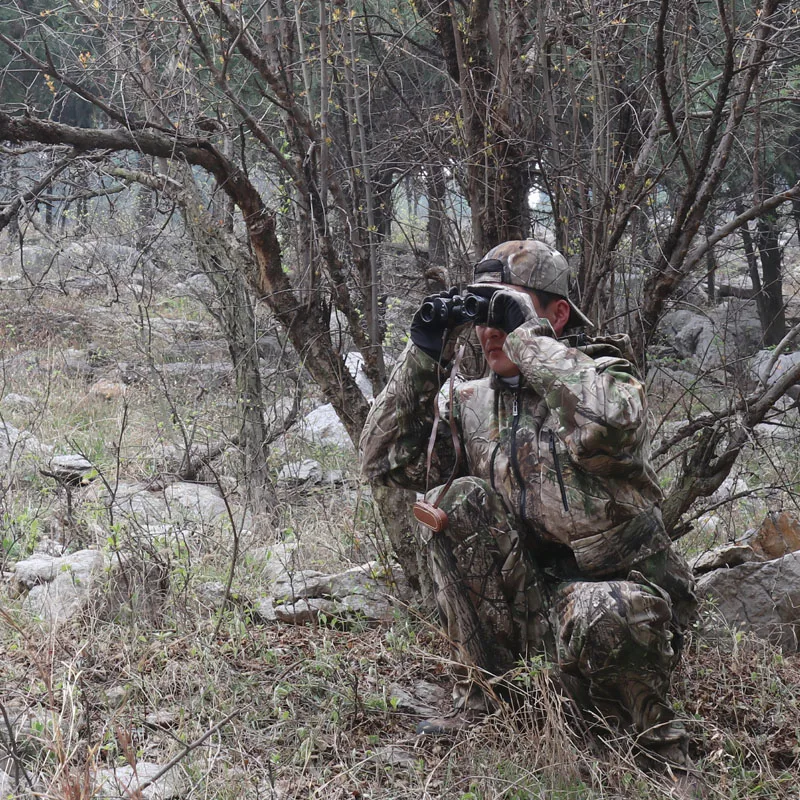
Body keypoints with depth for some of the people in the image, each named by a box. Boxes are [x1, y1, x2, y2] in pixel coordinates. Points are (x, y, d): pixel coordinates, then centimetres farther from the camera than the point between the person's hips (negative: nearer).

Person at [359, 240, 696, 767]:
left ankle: (651, 734, -4)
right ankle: (483, 700, -8)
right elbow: (386, 461, -1)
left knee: (599, 617, -39)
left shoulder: (604, 375, -6)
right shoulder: (473, 404, 8)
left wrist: (527, 336, -23)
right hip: (530, 599, 5)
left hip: (623, 590, -4)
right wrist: (423, 358, -6)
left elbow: (605, 425, -33)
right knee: (459, 501, -18)